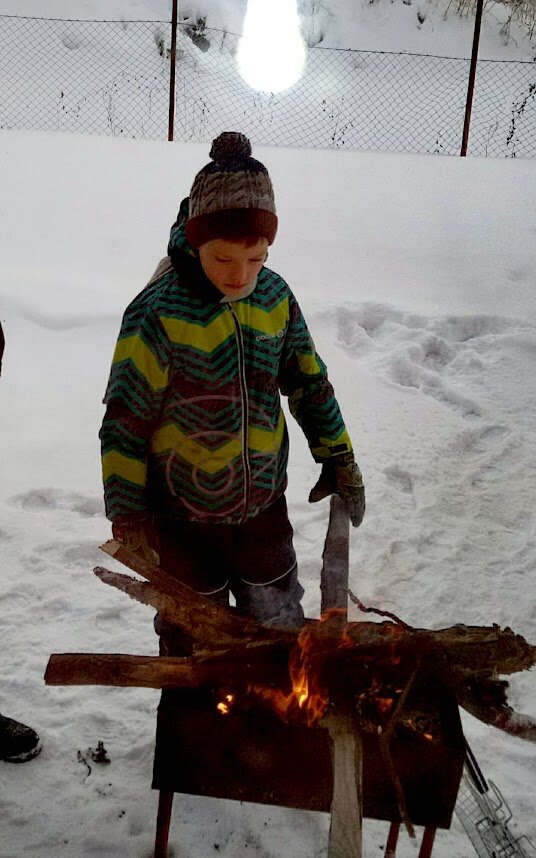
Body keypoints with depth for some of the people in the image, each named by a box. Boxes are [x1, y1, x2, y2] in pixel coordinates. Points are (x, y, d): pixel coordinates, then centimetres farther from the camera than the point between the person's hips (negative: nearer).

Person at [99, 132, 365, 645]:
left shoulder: (274, 297, -7)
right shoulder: (158, 313, -23)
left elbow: (309, 381, 7)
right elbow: (124, 420, -15)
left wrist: (338, 458, 8)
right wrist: (128, 511, -11)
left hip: (263, 501, 4)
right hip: (184, 512, -4)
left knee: (279, 619, 22)